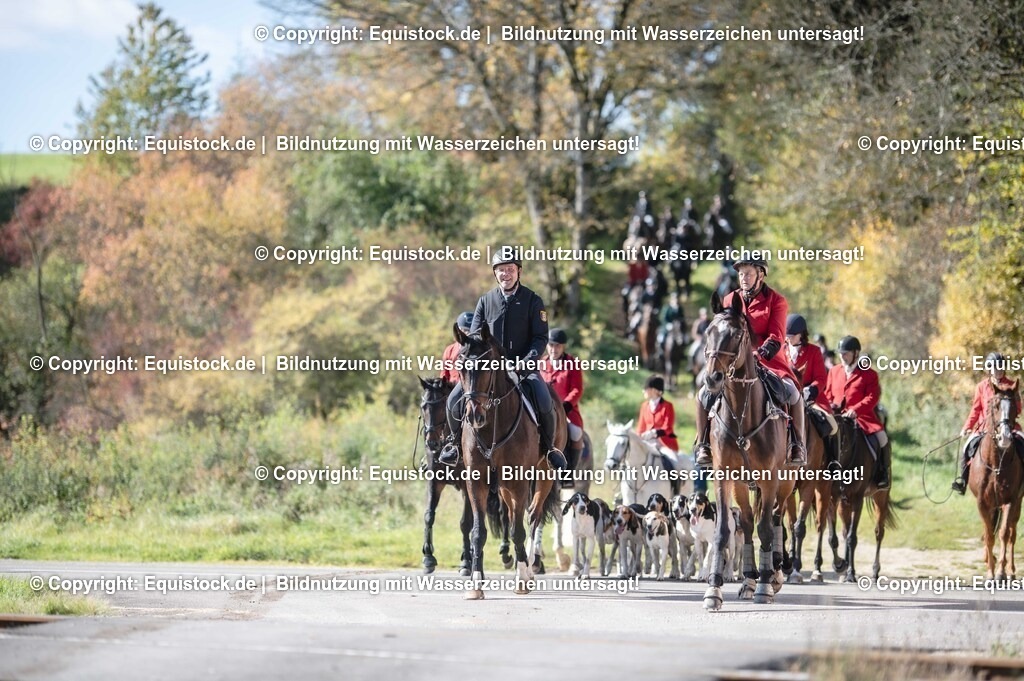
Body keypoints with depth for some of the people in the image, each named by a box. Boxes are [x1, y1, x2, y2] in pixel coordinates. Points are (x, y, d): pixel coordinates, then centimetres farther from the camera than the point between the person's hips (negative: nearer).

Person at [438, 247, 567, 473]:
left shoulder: (532, 301, 0)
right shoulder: (486, 300, 7)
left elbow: (541, 338, -3)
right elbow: (475, 336, 8)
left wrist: (527, 361, -19)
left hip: (523, 367, -2)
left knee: (544, 404, -27)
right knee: (455, 400, -15)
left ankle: (549, 446, 1)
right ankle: (456, 441, 13)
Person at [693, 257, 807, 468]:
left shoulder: (776, 301, 0)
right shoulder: (730, 300, 10)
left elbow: (776, 337, -7)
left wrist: (764, 351, -26)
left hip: (769, 361, -3)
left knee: (792, 392, -26)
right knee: (705, 394, -15)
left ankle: (797, 444, -10)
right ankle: (702, 444, -2)